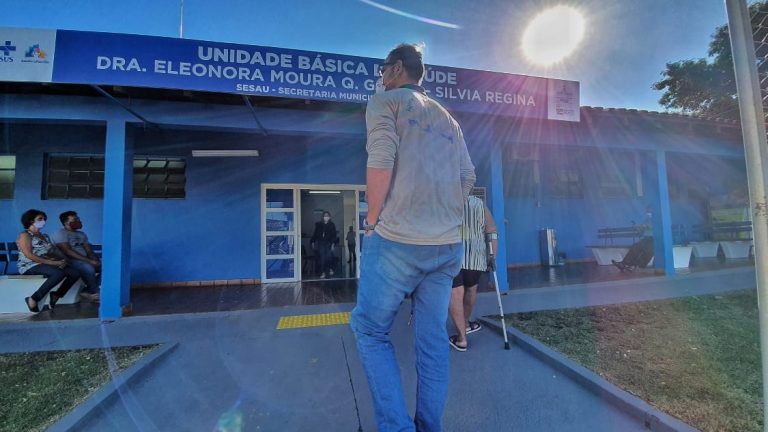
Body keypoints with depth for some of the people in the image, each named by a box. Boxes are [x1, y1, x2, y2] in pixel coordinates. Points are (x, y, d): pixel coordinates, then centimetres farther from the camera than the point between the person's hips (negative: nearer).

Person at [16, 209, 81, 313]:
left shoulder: (44, 236, 21)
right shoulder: (24, 235, -4)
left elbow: (56, 251, 14)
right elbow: (29, 255, -16)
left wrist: (63, 260, -7)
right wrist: (52, 262, -21)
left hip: (47, 264, 7)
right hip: (30, 266, -7)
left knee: (75, 273, -17)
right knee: (59, 273, -36)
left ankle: (56, 296, -5)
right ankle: (33, 299, -20)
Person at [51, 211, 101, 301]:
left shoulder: (81, 234, 17)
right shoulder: (60, 233, -6)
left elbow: (89, 251, 9)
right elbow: (68, 252, -19)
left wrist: (96, 261, -12)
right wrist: (90, 261, -26)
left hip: (85, 261, 8)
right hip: (70, 262, -8)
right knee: (88, 268, -35)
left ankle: (87, 291, -9)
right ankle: (96, 292, -13)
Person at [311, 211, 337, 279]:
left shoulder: (332, 225, 1)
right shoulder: (318, 225, 6)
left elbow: (334, 235, -3)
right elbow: (315, 234, 11)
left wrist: (333, 244, -10)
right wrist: (313, 242, 7)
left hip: (328, 243, -1)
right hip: (320, 243, 1)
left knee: (329, 256, -6)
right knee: (322, 258, -2)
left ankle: (330, 269, 22)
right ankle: (322, 273, 3)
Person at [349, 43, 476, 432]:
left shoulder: (385, 101, 4)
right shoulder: (447, 117, 22)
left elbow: (381, 161, -13)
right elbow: (468, 177, 17)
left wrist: (373, 220, -3)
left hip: (397, 241, -6)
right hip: (448, 246, 7)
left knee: (370, 330, 10)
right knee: (433, 339, 14)